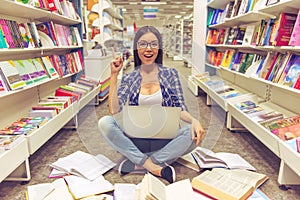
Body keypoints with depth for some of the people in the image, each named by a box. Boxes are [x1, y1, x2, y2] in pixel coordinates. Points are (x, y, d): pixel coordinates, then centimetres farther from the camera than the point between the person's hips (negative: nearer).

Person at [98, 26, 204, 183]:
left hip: (165, 141, 0)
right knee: (104, 123, -24)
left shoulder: (170, 74, 4)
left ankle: (138, 163, -19)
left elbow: (180, 109, 0)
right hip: (135, 141, 1)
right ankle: (154, 167, -23)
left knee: (193, 133, -29)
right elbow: (114, 110, -8)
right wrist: (114, 75, -8)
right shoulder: (129, 79, 5)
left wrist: (193, 120, -23)